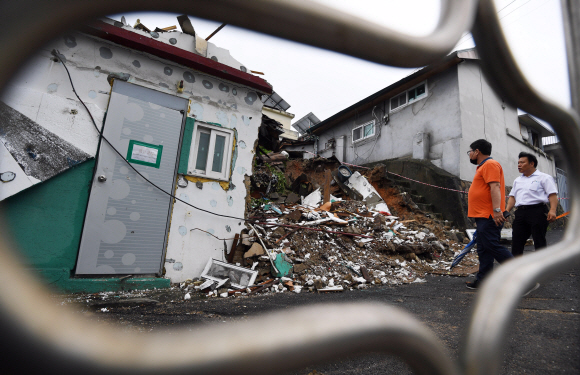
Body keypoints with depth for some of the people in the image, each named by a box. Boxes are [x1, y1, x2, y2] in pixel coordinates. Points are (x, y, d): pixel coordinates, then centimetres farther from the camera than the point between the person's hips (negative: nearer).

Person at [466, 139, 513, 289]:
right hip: (484, 216, 10)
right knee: (483, 250, 11)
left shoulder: (490, 164, -9)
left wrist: (496, 210, -29)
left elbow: (495, 187, -21)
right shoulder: (483, 167, 21)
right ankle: (483, 281, 16)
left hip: (489, 217, -10)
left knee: (492, 246, -9)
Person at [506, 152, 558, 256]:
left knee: (539, 242, -1)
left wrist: (552, 210, -19)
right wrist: (506, 211, 7)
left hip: (537, 211, -5)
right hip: (520, 212, 5)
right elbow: (512, 196, 19)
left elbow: (552, 195, -5)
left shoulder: (543, 177, 5)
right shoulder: (517, 180, 22)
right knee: (516, 241, 3)